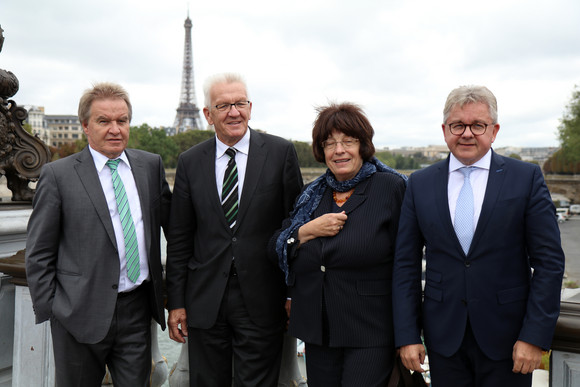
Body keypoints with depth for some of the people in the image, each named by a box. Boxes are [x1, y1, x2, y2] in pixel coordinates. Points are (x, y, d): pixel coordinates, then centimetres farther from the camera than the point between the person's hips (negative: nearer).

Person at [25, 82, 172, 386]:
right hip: (81, 315, -3)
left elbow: (172, 222, 15)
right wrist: (49, 312, -5)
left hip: (137, 308, 3)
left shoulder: (151, 165, 6)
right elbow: (38, 254, -2)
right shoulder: (57, 175, -4)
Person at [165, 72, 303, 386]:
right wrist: (176, 302, 4)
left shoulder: (281, 153, -2)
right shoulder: (189, 162, 5)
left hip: (261, 301, -2)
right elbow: (179, 239, 6)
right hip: (205, 300, 2)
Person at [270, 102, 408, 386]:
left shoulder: (391, 187, -6)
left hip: (370, 336, -5)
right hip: (317, 332, 5)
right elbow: (276, 250, 9)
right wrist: (307, 231, -10)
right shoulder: (313, 195, 10)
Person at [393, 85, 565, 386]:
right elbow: (406, 264, 2)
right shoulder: (420, 184, 3)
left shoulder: (526, 178, -2)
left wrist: (535, 336, -10)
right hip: (443, 338, 2)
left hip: (506, 337, -1)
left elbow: (549, 261, -4)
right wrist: (407, 335, -3)